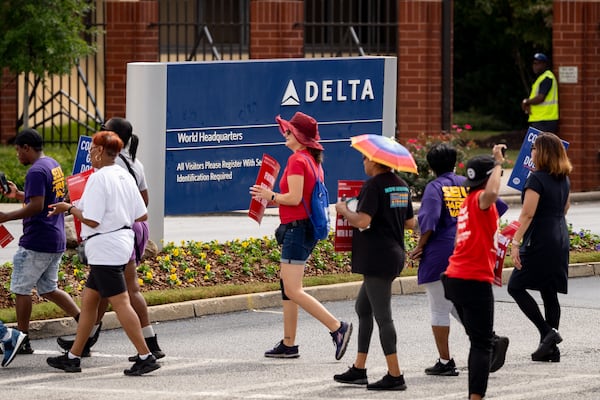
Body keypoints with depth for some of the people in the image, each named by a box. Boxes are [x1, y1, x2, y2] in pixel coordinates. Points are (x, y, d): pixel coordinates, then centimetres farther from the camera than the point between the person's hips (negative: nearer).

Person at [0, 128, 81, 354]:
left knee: (21, 289, 1)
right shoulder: (54, 166, 15)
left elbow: (36, 206, -24)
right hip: (57, 241, 10)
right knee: (48, 289, 16)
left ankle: (22, 340, 4)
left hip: (36, 242, -10)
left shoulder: (36, 172, -16)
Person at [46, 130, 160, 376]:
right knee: (88, 300, 15)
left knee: (120, 303, -8)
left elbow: (91, 220, -20)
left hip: (105, 249, -10)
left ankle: (145, 357, -11)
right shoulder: (125, 177, 11)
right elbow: (142, 215, 12)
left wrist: (69, 208, -5)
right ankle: (73, 357, 19)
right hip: (122, 242, 10)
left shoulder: (99, 179, -15)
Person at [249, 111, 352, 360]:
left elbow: (294, 198, -22)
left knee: (293, 291, -11)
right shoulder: (313, 161, 15)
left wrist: (271, 196, -6)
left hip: (297, 228, -10)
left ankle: (337, 327, -14)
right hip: (307, 228, 10)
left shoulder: (297, 160, -14)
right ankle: (288, 344, 16)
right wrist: (272, 198, 18)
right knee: (286, 285, 14)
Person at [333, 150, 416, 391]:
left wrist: (343, 210, -6)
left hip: (377, 258, -10)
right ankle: (359, 369, 22)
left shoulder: (374, 185, -15)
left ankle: (395, 375, -8)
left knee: (382, 316, -7)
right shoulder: (401, 186, 11)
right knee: (362, 308, 19)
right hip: (395, 254, 10)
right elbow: (410, 223, 16)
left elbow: (362, 221, -23)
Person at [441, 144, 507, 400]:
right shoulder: (480, 199, -13)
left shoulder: (468, 202, 17)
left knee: (478, 339, 18)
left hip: (455, 279, 9)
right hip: (475, 281, -9)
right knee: (482, 343, -6)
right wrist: (498, 163, -25)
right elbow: (492, 193, -38)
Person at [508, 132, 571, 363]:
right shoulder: (564, 180, 10)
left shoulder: (537, 179, -14)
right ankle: (550, 348, 9)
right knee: (549, 292, 10)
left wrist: (516, 242, -22)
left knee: (516, 287, 0)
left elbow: (528, 214, -21)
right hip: (560, 238, 8)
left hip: (540, 240, -8)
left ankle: (548, 333, -11)